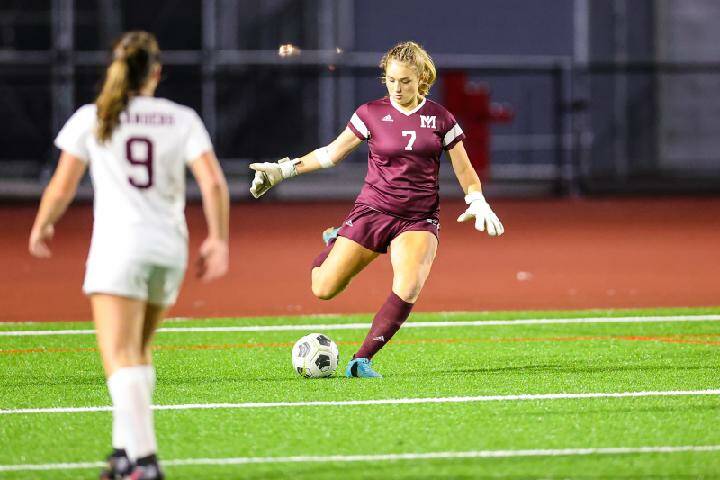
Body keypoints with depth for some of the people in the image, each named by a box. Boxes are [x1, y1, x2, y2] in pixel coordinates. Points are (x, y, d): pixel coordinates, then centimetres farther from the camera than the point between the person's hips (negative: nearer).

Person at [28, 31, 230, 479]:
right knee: (138, 352, 22)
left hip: (118, 249, -4)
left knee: (122, 359, -11)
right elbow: (214, 182, -3)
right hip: (170, 250, 4)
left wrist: (41, 225, 20)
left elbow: (62, 187, 2)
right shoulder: (182, 119, 7)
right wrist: (219, 239, 6)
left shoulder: (90, 119, 2)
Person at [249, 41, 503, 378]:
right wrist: (283, 169, 5)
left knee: (408, 290, -28)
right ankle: (335, 242, 30)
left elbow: (465, 171, 10)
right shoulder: (371, 113, 0)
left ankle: (362, 360, -18)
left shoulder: (440, 118, 2)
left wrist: (478, 203, -7)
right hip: (372, 211, 0)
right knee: (324, 290, -4)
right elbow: (332, 154, 10)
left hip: (419, 220, 0)